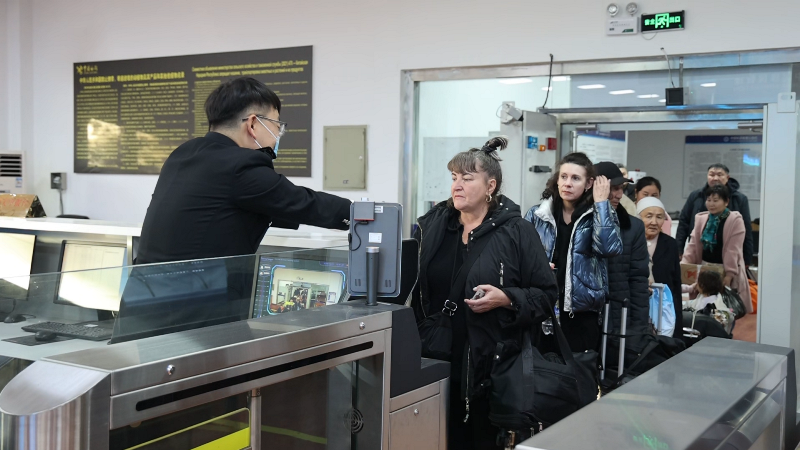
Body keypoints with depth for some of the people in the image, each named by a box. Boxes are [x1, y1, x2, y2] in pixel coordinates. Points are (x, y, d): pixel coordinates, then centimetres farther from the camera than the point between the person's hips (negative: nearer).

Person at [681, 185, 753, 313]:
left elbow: (733, 250, -12)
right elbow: (693, 244, 7)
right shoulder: (701, 218, 9)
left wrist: (729, 274, -16)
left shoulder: (735, 220, -8)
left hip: (724, 270, -5)